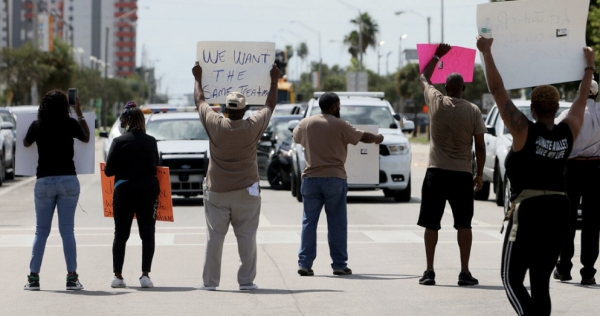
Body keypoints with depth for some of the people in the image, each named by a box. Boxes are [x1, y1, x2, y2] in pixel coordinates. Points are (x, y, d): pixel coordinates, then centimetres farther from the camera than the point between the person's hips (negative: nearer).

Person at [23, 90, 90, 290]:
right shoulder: (70, 124, -3)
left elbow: (26, 143, 19)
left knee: (41, 231, 8)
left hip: (44, 181, 1)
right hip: (68, 180, -1)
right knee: (67, 230, 1)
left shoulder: (37, 126, -1)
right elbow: (86, 138, 17)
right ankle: (72, 277, -2)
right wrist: (80, 114, 24)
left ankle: (34, 277, 4)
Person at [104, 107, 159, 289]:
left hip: (124, 191, -1)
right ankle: (145, 274, -2)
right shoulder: (151, 142, 0)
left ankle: (117, 275, 8)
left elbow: (108, 170, -9)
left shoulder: (119, 142, -9)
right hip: (148, 190, 2)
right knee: (147, 234, 6)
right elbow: (156, 165, 9)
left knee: (121, 234, 9)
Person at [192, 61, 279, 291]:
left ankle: (210, 281, 5)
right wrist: (274, 81, 23)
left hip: (216, 192, 0)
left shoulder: (215, 125, -8)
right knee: (247, 238, 4)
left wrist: (198, 78, 23)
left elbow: (200, 101, 8)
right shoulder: (253, 127, -8)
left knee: (214, 237, 3)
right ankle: (246, 281, 5)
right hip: (246, 192, 0)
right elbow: (270, 106, 10)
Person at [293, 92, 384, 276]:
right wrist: (377, 138, 27)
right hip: (334, 178, -2)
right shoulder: (340, 125, -4)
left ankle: (304, 264, -1)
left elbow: (296, 137, 24)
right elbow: (362, 137, 6)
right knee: (337, 224, 5)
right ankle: (339, 264, 6)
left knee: (309, 222, 5)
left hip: (311, 178, 2)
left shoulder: (306, 123, 4)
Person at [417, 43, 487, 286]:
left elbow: (424, 77, 17)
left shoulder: (437, 103, -2)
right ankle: (465, 272, 1)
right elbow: (480, 146, -1)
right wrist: (480, 174, 9)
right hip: (462, 173, 0)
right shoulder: (473, 111, -3)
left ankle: (429, 271, 3)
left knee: (431, 223, 5)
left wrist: (437, 56, 29)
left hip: (436, 172, 0)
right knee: (463, 224, 4)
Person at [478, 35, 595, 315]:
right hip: (559, 211, 5)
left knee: (512, 279, -1)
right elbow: (581, 99, 21)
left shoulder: (525, 132, -10)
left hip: (528, 211, -5)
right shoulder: (568, 133, 4)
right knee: (540, 282, 12)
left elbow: (497, 90, -9)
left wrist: (486, 52, -3)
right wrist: (589, 65, 34)